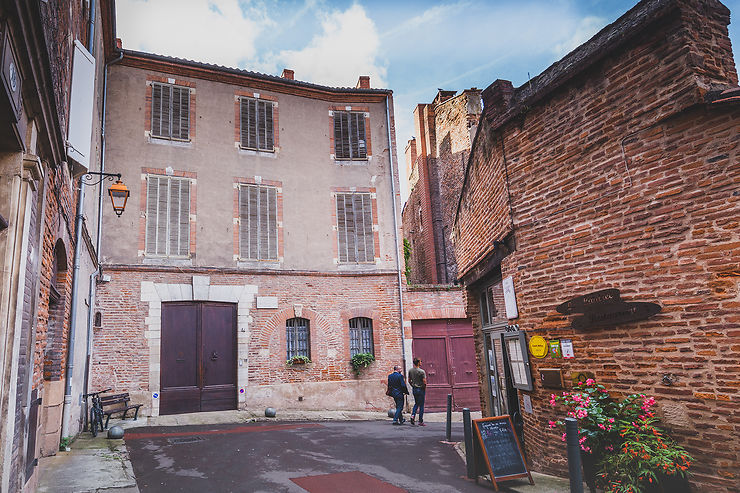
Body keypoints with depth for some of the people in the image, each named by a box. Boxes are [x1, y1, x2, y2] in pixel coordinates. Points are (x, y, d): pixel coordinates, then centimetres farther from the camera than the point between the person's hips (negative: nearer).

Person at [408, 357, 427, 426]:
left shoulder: (410, 371, 2)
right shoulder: (422, 371, -17)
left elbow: (409, 380, 8)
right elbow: (424, 382, -20)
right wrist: (424, 387, -1)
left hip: (414, 389, 6)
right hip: (421, 389, -6)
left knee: (416, 403, 22)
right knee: (421, 405, 3)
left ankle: (413, 415, 1)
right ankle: (421, 421, 8)